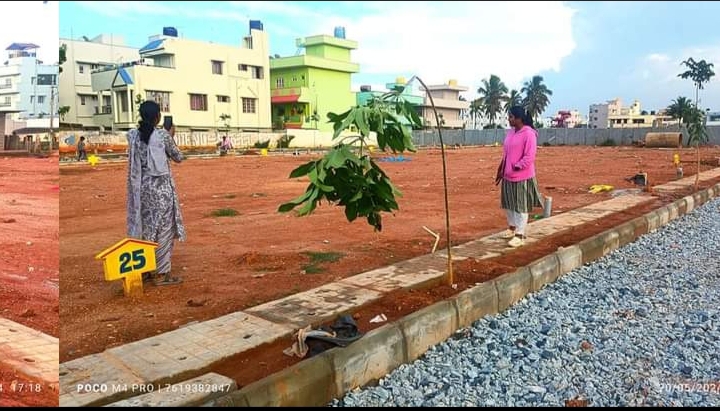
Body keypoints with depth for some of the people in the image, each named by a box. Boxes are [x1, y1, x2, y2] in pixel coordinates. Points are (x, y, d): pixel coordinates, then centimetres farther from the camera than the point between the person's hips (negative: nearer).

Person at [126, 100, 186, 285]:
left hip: (142, 187, 6)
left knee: (144, 227, 16)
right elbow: (178, 158, -1)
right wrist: (171, 137, 12)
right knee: (164, 229, 2)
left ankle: (143, 270, 23)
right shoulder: (163, 135, -12)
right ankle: (162, 274, 5)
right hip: (161, 186, -5)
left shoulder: (134, 135, 2)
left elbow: (135, 162, 14)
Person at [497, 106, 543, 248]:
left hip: (522, 177, -8)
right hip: (508, 176, 8)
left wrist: (515, 168, -18)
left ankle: (520, 235, 5)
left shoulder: (529, 134, -16)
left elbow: (529, 157, -19)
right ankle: (512, 227, 35)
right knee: (508, 203, 17)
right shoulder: (510, 132, 9)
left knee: (521, 205, -1)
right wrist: (501, 169, 12)